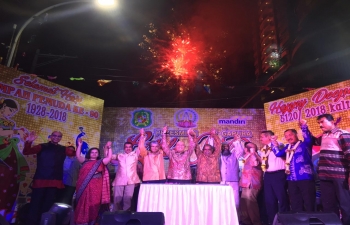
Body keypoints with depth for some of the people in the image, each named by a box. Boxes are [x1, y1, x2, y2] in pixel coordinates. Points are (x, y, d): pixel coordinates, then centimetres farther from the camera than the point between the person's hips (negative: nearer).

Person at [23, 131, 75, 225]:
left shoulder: (63, 149, 9)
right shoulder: (42, 146, 0)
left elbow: (75, 153, 7)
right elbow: (26, 152, -7)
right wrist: (29, 142, -24)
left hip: (56, 182, 3)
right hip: (40, 180, -3)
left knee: (48, 205, 14)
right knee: (36, 204, 2)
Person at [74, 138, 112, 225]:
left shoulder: (100, 162, 10)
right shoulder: (85, 161, 11)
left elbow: (109, 158, 2)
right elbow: (78, 156, 3)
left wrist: (109, 148, -5)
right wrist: (79, 145, -4)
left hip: (95, 186, 0)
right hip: (84, 186, 1)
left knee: (93, 203, 1)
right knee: (83, 203, 4)